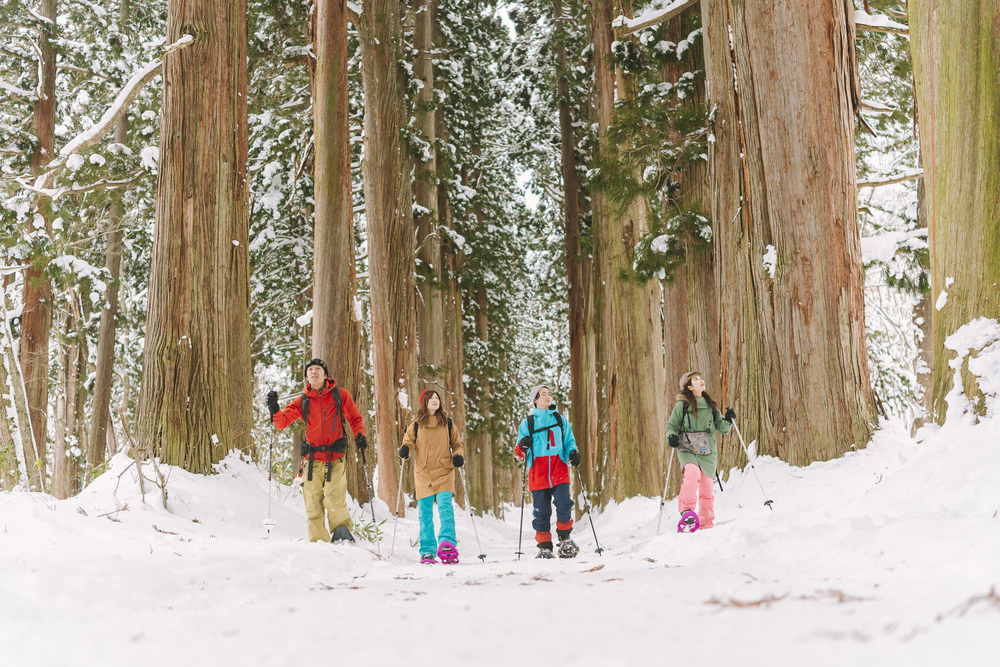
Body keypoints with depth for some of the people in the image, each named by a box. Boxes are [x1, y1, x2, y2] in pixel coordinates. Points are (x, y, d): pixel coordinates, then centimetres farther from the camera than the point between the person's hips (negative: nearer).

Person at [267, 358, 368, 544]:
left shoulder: (340, 395, 7)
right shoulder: (302, 401, 10)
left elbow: (355, 418, 15)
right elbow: (282, 422, 5)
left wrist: (360, 436, -3)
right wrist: (274, 409, -14)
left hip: (336, 458, -2)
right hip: (313, 458, 2)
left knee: (335, 500, -16)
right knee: (313, 504, 1)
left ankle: (343, 535, 3)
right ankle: (319, 543, 10)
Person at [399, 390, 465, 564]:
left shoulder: (447, 424, 10)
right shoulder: (416, 425, 8)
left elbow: (457, 444, 17)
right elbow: (408, 441, 12)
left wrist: (459, 456, -3)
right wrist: (404, 450, -11)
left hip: (444, 473, -1)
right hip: (423, 475, 1)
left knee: (445, 507, -19)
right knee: (425, 514, 1)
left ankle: (447, 544, -26)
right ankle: (427, 552, 7)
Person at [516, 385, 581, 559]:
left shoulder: (561, 421, 16)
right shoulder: (527, 423, 11)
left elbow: (569, 442, 20)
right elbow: (520, 453, 10)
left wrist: (573, 453, -2)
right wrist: (523, 446, -13)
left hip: (559, 469, 1)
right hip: (538, 471, -1)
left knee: (563, 504, -14)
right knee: (541, 510, -2)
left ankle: (565, 540, 3)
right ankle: (544, 547, 7)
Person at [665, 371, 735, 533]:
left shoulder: (711, 405, 14)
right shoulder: (682, 404, 3)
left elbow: (722, 428, 17)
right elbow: (671, 425, 7)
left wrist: (728, 420, -3)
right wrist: (671, 436, -13)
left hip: (707, 451, 4)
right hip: (687, 449, -4)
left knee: (707, 488, 2)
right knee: (692, 472, -32)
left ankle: (706, 521, 18)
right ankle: (687, 511, -30)